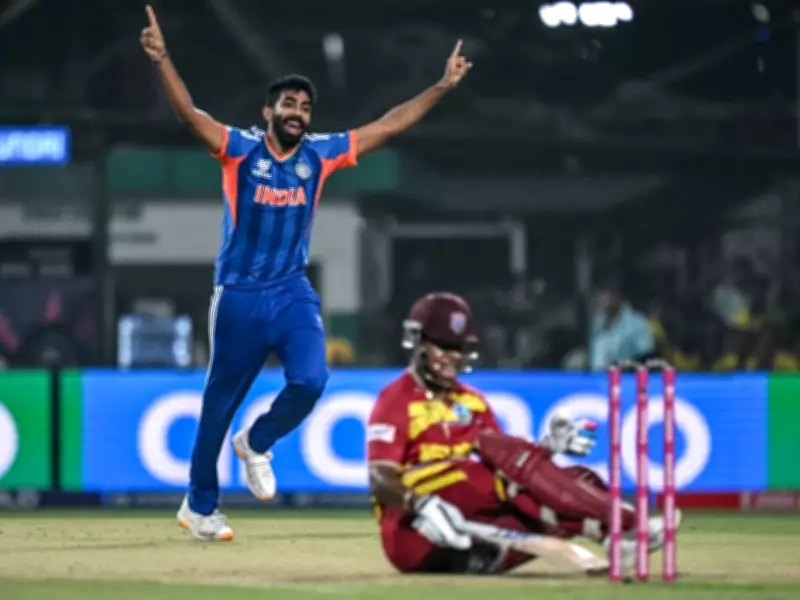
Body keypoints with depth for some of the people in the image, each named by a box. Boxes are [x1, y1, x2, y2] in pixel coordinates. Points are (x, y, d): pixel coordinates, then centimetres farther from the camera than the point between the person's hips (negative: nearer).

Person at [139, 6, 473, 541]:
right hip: (239, 296, -3)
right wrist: (162, 59, -38)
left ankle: (257, 444, 14)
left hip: (294, 294, 3)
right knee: (222, 399, 5)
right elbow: (189, 112, -22)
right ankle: (199, 505, 21)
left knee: (310, 381, -18)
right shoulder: (240, 150, -7)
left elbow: (390, 125, 5)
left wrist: (443, 86, 0)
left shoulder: (320, 154, 3)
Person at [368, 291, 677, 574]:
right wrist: (420, 505, -33)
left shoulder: (472, 401, 20)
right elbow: (381, 479, -14)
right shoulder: (396, 400, 0)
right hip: (413, 534, -7)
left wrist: (547, 446, -7)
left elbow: (509, 462, 11)